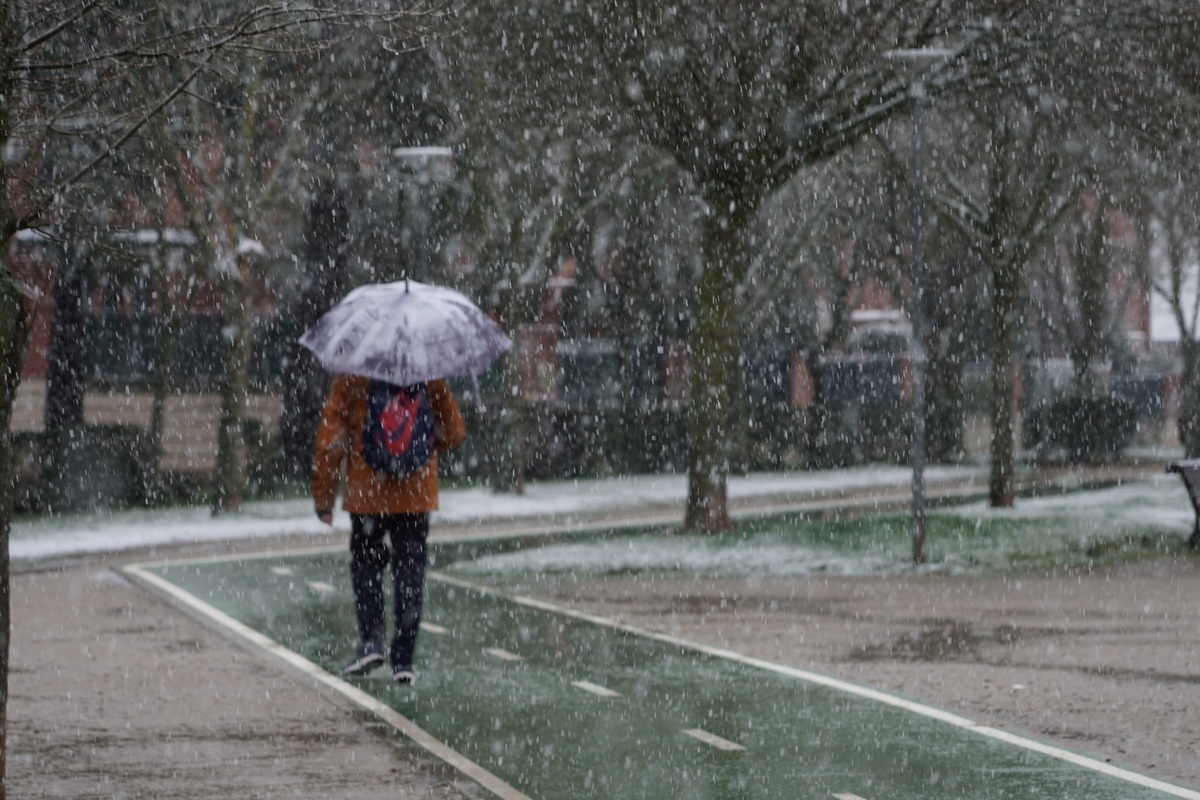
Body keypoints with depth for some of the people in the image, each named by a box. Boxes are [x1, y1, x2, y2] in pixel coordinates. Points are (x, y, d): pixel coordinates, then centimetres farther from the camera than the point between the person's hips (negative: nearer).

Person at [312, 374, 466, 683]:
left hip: (366, 494, -1)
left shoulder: (351, 380, -7)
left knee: (365, 565, 15)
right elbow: (453, 432, 5)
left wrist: (323, 498, 4)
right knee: (410, 571, 7)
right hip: (417, 496, 1)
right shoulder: (428, 377, -2)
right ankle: (403, 660, 6)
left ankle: (371, 639, -1)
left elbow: (329, 441, -4)